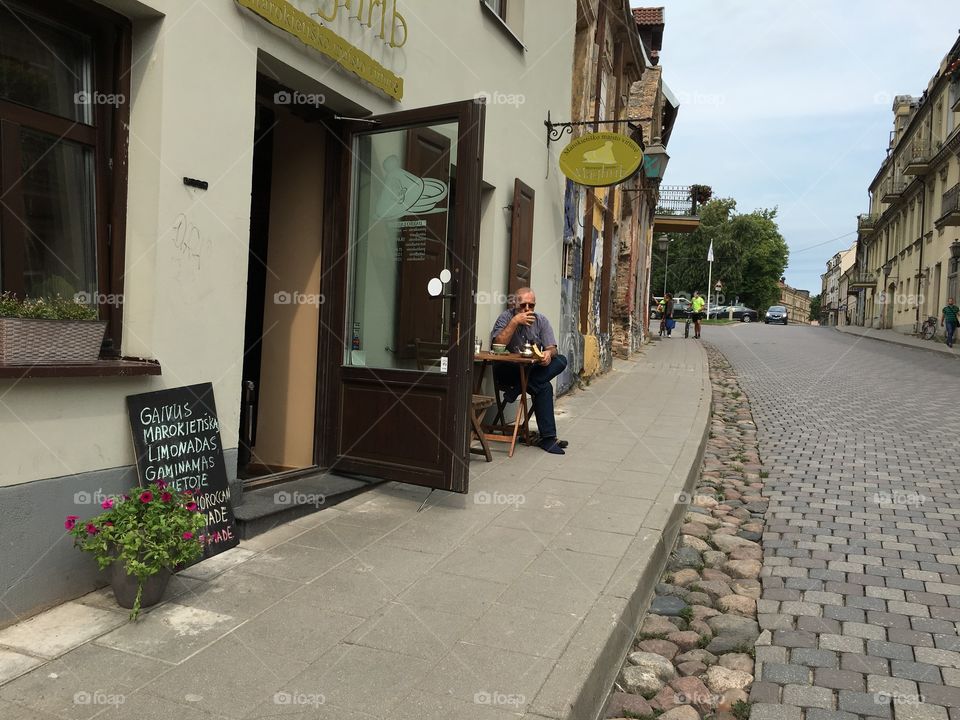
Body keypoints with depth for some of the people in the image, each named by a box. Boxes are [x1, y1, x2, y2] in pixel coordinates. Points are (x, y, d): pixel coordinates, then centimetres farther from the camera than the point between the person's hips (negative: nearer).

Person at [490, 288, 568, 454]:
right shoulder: (506, 317, -7)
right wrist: (514, 322, -28)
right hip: (507, 371, -5)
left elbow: (552, 348, -4)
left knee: (561, 361, -23)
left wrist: (548, 353, -31)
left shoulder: (541, 321, 6)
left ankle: (517, 388, -28)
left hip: (533, 369, 5)